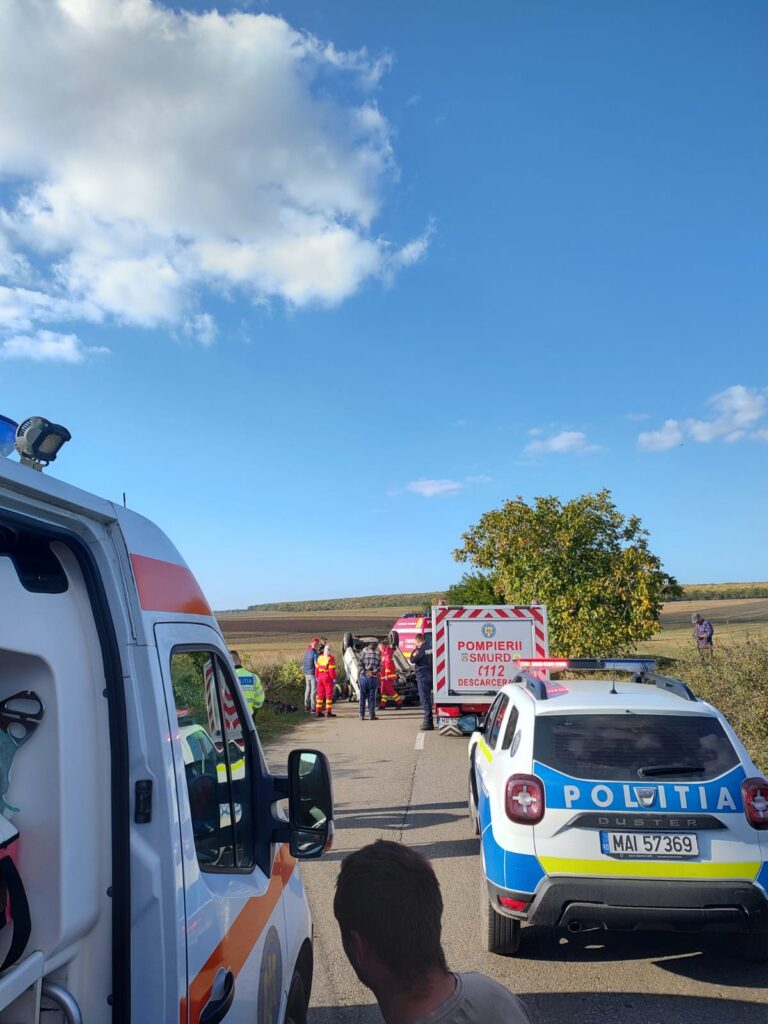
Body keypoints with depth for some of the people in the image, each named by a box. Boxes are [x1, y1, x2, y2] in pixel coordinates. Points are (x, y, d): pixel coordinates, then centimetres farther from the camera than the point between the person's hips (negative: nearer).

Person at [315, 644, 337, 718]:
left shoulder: (320, 657, 7)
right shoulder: (330, 658, -13)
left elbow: (317, 668, 10)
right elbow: (331, 669, -16)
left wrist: (317, 676, 17)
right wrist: (334, 678, -10)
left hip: (320, 677, 6)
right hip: (328, 677, -6)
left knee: (320, 694, 12)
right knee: (329, 694, 0)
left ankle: (319, 712, 15)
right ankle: (328, 712, -1)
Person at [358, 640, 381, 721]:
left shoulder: (364, 652, 3)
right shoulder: (378, 654, 2)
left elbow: (360, 664, -6)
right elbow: (379, 667, -5)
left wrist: (365, 672, -7)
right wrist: (374, 672, -3)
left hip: (363, 677, 0)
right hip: (373, 678, 0)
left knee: (363, 697, 7)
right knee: (372, 697, 6)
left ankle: (362, 716, 7)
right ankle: (372, 715, 5)